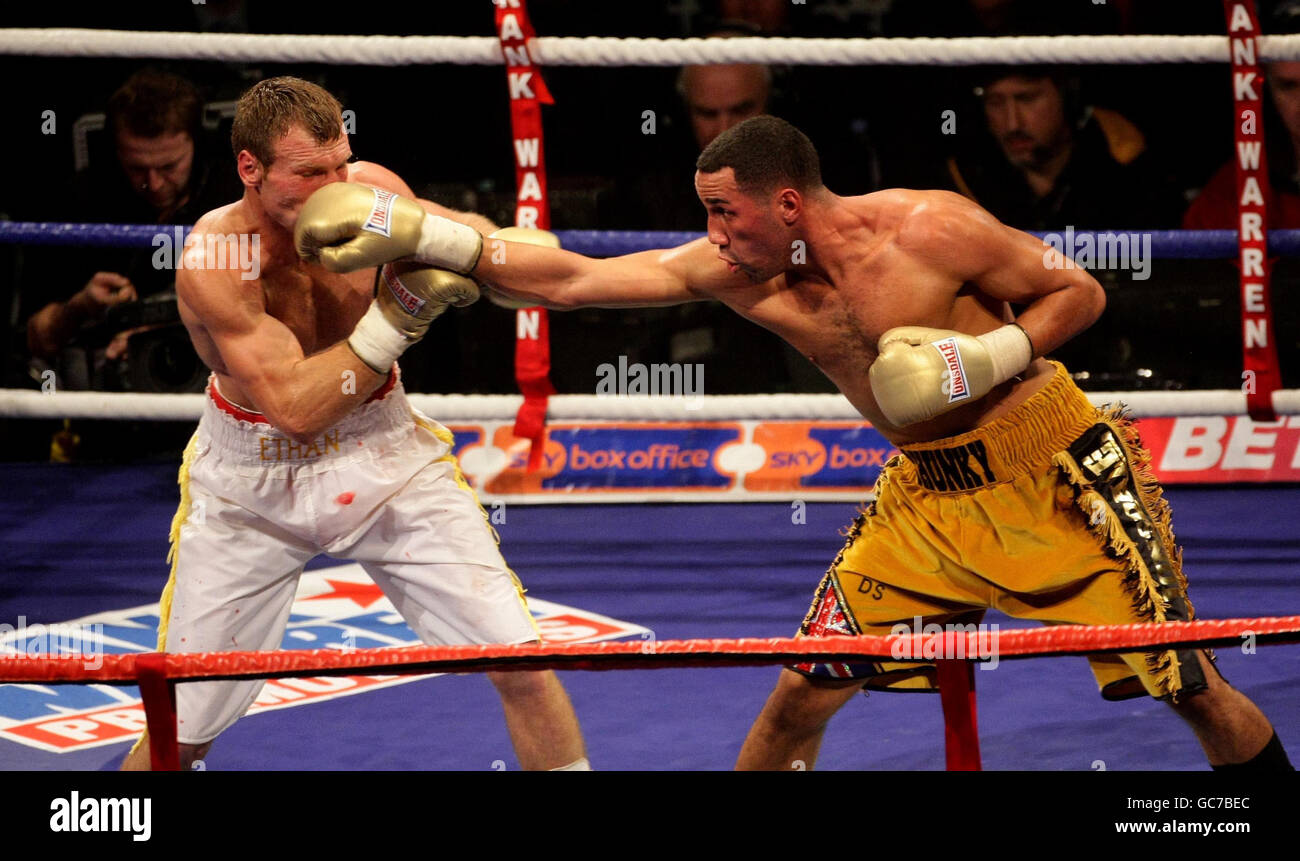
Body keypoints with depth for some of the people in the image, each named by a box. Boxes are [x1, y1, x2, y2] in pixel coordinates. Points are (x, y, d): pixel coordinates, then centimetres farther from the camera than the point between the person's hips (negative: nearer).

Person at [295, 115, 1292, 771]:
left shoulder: (931, 230, -22)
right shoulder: (736, 271, -8)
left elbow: (1080, 292, -10)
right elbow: (571, 279, -9)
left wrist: (992, 354, -26)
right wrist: (420, 235, -17)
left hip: (1050, 467, -5)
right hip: (924, 488, 5)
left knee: (1188, 685, -4)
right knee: (801, 695, -1)